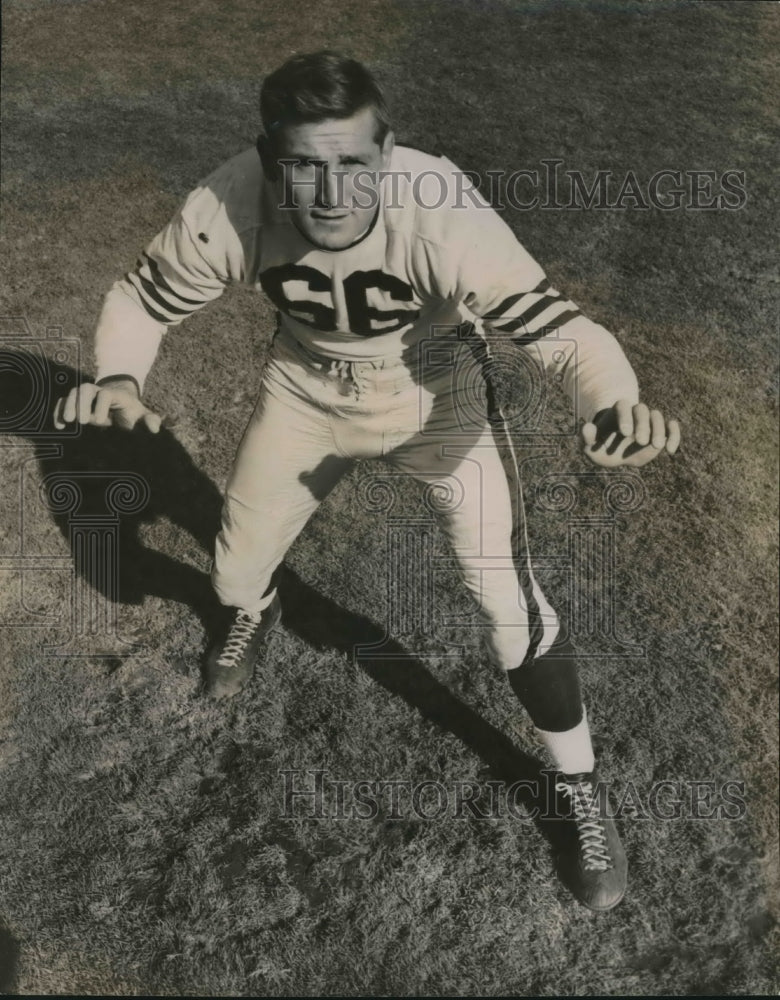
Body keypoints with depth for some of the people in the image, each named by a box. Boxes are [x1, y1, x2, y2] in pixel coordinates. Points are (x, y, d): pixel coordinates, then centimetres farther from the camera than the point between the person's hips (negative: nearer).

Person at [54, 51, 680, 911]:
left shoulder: (440, 217, -36)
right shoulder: (227, 210, -27)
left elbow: (557, 327, -39)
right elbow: (141, 296, -11)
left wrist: (616, 404, -61)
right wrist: (115, 378, -32)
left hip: (437, 399, -2)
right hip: (308, 397, 3)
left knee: (512, 615, -9)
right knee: (234, 577, 14)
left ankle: (582, 797, 19)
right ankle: (255, 613, 57)